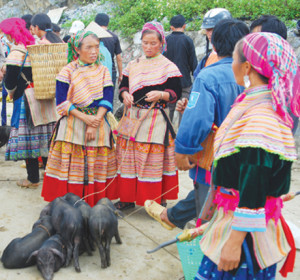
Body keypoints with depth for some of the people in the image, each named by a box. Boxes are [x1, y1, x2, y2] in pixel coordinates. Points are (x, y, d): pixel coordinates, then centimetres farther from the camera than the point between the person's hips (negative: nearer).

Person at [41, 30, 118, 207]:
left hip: (98, 122, 2)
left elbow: (107, 99, -3)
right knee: (72, 164, -1)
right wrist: (84, 118, -16)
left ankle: (98, 202, 13)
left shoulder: (103, 71, 6)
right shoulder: (67, 71, -1)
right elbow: (62, 101, -7)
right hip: (73, 124, -2)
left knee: (97, 165, 3)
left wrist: (94, 123, -14)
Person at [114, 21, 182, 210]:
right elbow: (123, 85, 16)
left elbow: (176, 93, -4)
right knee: (129, 157, 7)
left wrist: (161, 95, -22)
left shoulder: (168, 66, 0)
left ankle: (157, 200, 10)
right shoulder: (133, 65, 13)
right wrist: (125, 95, -6)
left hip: (156, 120, -5)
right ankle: (128, 198, 19)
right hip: (133, 116, 5)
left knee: (154, 159, -3)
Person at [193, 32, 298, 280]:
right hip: (229, 215, 9)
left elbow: (252, 195, -25)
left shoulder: (261, 117, -25)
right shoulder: (256, 104, 6)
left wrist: (235, 242, -21)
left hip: (245, 228, -9)